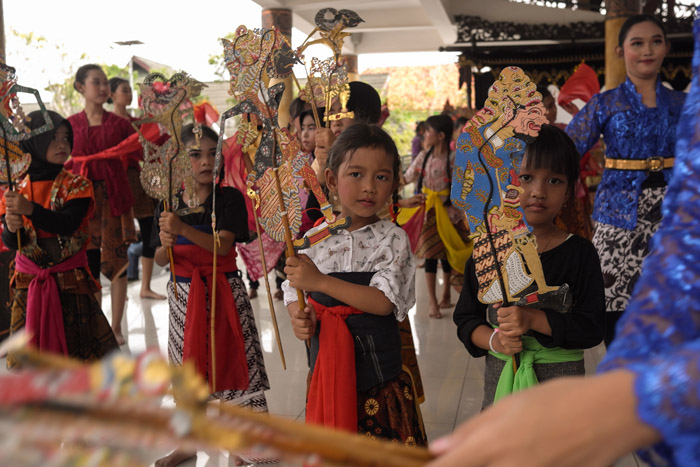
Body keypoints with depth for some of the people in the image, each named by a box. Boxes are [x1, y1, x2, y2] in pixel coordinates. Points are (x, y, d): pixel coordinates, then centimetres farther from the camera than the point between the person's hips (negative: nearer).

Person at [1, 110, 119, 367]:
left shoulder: (76, 185, -4)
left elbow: (68, 224, -20)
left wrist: (30, 209, -31)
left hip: (69, 281, -2)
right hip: (28, 284, 2)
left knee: (76, 345, 2)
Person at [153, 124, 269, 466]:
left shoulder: (229, 198, -5)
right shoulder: (168, 203, 4)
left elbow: (223, 245, -18)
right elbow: (160, 260, 4)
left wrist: (183, 229, -30)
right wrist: (166, 245, -18)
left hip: (225, 290, -3)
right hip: (183, 293, 3)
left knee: (231, 358, -2)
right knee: (188, 364, 11)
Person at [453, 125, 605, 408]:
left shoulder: (580, 253, -6)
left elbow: (592, 327, -12)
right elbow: (466, 318, 3)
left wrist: (533, 319, -23)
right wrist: (493, 340, -16)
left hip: (561, 377, -2)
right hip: (499, 376, 2)